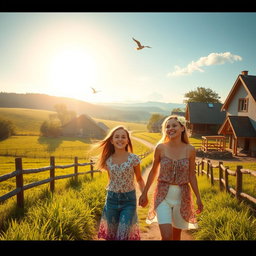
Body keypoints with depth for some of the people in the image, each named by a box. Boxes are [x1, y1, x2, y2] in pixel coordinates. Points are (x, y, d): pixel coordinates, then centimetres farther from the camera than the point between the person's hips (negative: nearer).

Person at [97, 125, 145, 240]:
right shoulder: (108, 160, -3)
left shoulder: (134, 159, -11)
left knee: (123, 236, -4)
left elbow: (139, 179, 1)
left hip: (129, 200, -3)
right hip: (111, 199, 3)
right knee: (111, 235, 17)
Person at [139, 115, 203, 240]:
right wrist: (144, 193, 8)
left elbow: (192, 175, 4)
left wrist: (198, 198, 4)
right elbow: (153, 172, 4)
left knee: (176, 235, 17)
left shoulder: (190, 150, -4)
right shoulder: (160, 147, -6)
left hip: (182, 196, 2)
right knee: (167, 236, -11)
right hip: (163, 195, -1)